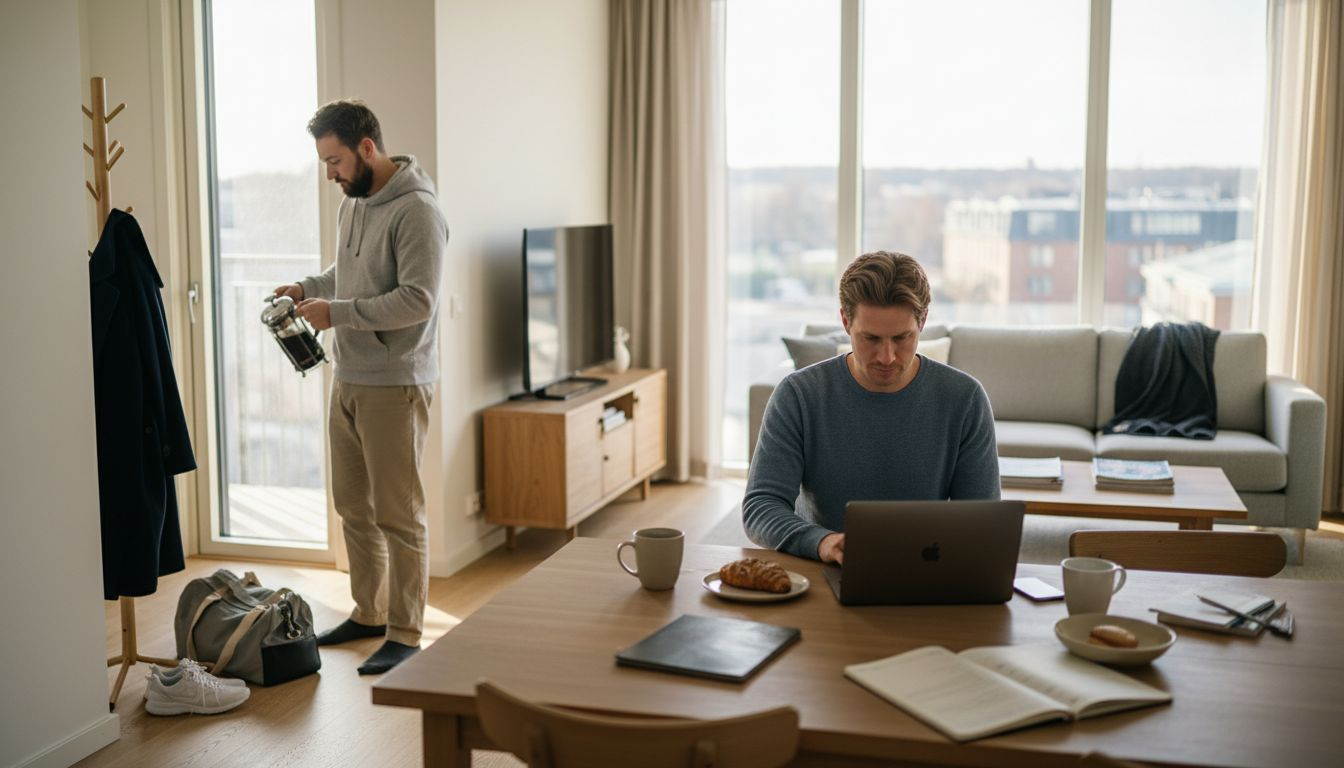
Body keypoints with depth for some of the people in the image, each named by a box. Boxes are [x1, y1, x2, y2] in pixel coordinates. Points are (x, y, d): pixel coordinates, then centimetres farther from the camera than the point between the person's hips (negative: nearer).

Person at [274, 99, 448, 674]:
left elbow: (417, 301, -23)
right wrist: (308, 287, 8)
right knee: (352, 504, 17)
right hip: (349, 381, 9)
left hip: (395, 385, -9)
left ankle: (405, 635, 9)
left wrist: (337, 312, -21)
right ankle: (369, 613, 32)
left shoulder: (416, 211, -17)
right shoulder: (353, 203, 12)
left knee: (398, 513, -2)